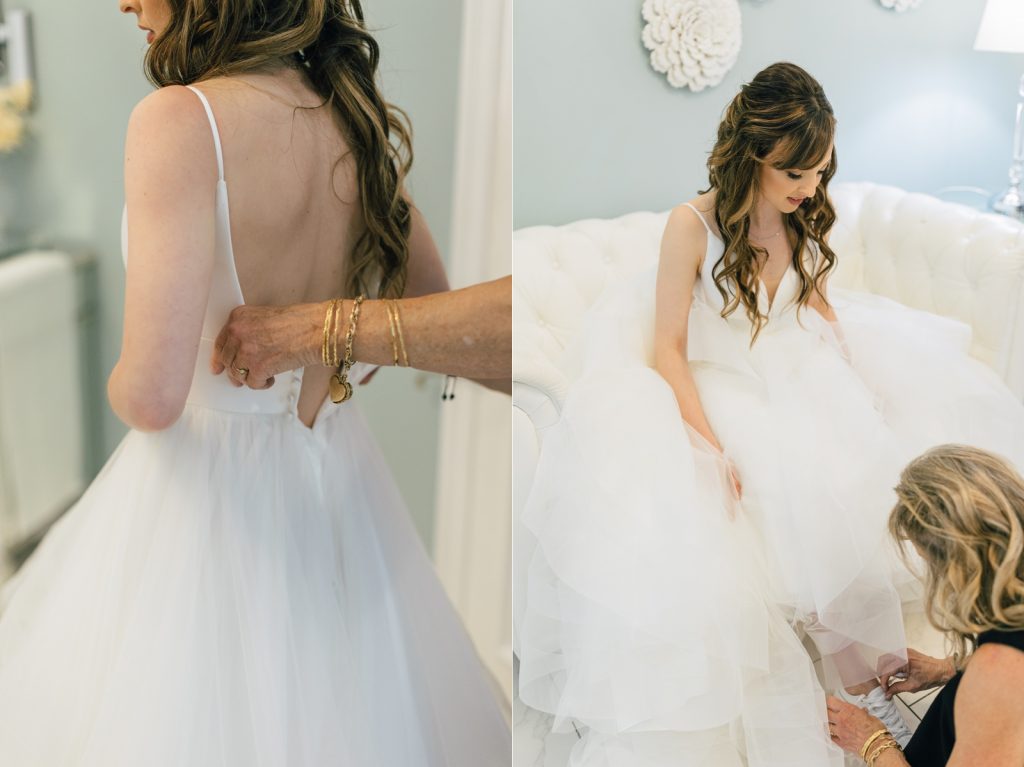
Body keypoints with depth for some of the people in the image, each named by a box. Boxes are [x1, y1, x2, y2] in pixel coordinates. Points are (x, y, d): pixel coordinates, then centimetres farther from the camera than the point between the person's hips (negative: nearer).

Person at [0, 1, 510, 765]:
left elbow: (152, 396, -25)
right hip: (339, 493, 6)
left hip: (207, 493, -5)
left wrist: (120, 387, -3)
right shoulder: (361, 118, -3)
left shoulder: (179, 120, -21)